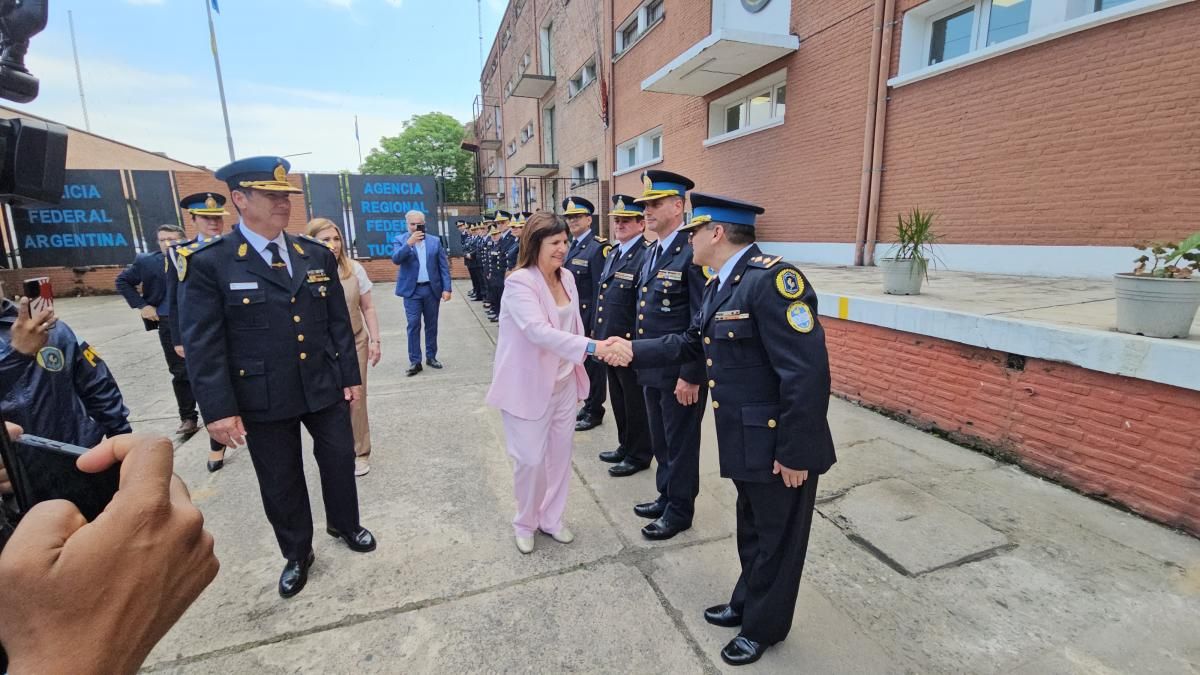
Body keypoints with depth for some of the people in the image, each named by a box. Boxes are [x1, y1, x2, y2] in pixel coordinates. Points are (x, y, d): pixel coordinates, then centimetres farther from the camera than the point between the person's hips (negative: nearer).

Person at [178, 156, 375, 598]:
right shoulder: (208, 264, -9)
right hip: (263, 400, -2)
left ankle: (345, 525, 45)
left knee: (339, 461, 17)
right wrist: (219, 409, -13)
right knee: (280, 482, 15)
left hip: (325, 388, 3)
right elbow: (202, 344, -10)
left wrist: (350, 375, 5)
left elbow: (339, 322, 5)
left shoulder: (318, 255, 3)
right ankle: (297, 554, 38)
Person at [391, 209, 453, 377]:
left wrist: (446, 288, -4)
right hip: (412, 290, -2)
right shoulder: (400, 240, 2)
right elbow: (396, 259, -15)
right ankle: (415, 361, 3)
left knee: (431, 325, 10)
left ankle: (431, 357, 22)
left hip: (432, 289, 2)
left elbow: (444, 266, 4)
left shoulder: (435, 241, 6)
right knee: (413, 326, -3)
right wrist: (409, 243, -24)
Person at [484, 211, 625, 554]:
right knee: (531, 459, 3)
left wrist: (578, 370, 13)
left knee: (560, 454, 15)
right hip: (528, 385, -6)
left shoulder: (566, 277, 3)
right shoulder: (519, 282, -20)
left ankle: (551, 518, 36)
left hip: (563, 382, 7)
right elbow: (539, 331, -33)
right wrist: (593, 346, -40)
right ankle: (525, 523, 31)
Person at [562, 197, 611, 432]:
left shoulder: (599, 247, -14)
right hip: (572, 316, 8)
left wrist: (595, 322, -19)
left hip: (589, 316, -8)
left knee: (592, 361, 4)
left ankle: (595, 411, 18)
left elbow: (600, 289, -18)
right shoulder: (570, 246, 12)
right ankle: (588, 404, 31)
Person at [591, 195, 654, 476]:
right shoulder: (612, 253, 13)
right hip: (608, 342, 8)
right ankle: (625, 445, 37)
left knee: (635, 402, 7)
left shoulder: (647, 255, -15)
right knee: (619, 399, 20)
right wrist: (596, 332, 16)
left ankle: (638, 455, 24)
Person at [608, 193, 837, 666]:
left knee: (776, 538, 15)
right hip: (745, 440, 9)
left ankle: (764, 627, 37)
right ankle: (747, 604, 48)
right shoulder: (718, 285, 7)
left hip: (779, 446, -9)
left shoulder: (772, 279, -25)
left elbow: (807, 373, -27)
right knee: (752, 531, 26)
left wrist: (794, 452, -23)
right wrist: (634, 351, 10)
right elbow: (691, 343, 14)